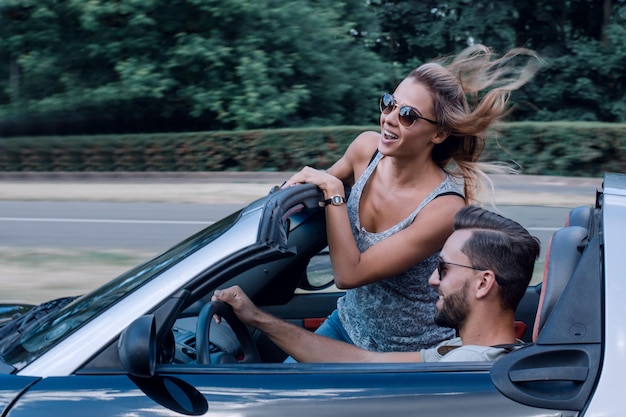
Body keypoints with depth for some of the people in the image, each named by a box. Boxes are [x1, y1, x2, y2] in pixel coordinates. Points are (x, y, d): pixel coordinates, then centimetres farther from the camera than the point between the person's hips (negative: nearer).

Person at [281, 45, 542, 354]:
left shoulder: (444, 208, -31)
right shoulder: (367, 148, -13)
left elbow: (349, 274, -31)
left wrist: (333, 192, -31)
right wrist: (298, 187, -14)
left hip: (410, 353, -5)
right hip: (349, 323, 6)